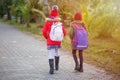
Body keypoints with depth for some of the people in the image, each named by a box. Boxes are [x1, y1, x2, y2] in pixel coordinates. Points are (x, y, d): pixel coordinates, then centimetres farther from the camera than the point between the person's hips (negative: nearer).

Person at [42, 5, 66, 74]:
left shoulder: (48, 22, -8)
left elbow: (44, 31, -11)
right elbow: (64, 32, -6)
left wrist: (47, 38, 8)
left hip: (50, 41, -2)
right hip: (58, 41, 2)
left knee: (51, 55, -3)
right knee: (57, 52, 25)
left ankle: (52, 69, -15)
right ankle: (57, 66, 35)